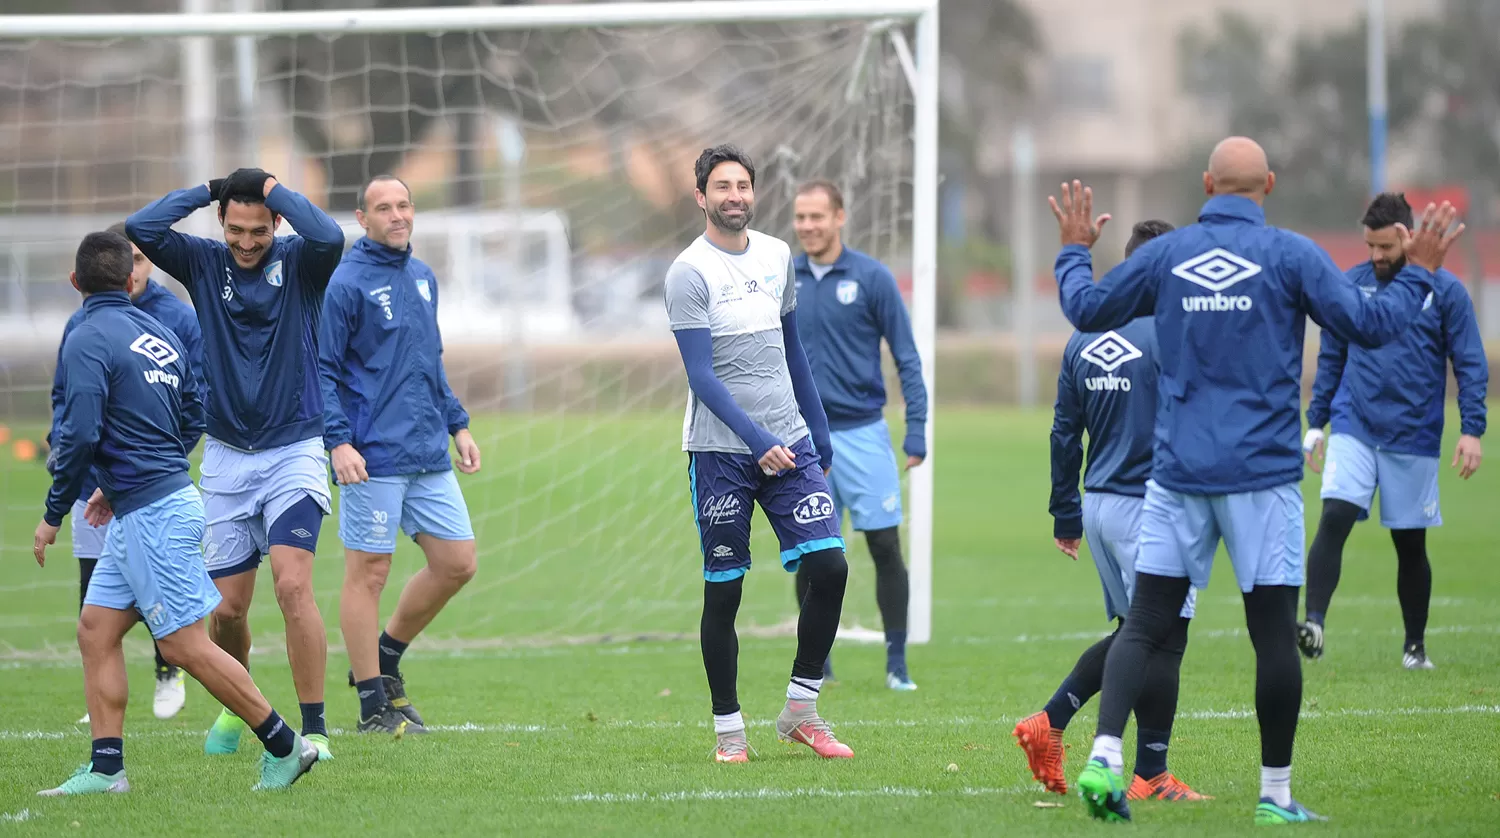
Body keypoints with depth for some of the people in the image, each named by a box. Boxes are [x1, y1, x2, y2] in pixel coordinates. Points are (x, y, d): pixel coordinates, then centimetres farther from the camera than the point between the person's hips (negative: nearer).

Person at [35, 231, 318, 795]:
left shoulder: (88, 340, -13)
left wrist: (53, 515, -11)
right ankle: (106, 767, 5)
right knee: (95, 629, 9)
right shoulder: (159, 335, 12)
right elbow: (193, 420, 19)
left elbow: (79, 434, -22)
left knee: (184, 644, -5)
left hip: (151, 512, -9)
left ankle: (284, 746, -1)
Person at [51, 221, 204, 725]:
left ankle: (168, 672, 25)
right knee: (94, 594, 3)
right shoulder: (80, 324, 5)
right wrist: (61, 443, -4)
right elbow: (63, 395, 14)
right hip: (93, 484, 3)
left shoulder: (181, 320, -2)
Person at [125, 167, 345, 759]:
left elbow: (329, 238, -27)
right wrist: (206, 191, -5)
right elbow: (139, 229, -11)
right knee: (227, 608, 6)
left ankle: (314, 729, -15)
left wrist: (276, 191, -14)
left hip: (294, 451, -3)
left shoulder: (299, 263, -4)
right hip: (226, 458, 3)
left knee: (293, 585, -20)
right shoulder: (204, 263, 3)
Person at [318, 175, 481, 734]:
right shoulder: (346, 284, -8)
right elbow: (322, 371, -10)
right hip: (373, 457, -7)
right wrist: (338, 442, -19)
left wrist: (457, 425, 20)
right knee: (369, 572, -2)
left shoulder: (423, 278, 15)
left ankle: (385, 658, 23)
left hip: (429, 455, 7)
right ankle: (374, 705, 4)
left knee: (457, 562, 6)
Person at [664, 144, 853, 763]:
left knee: (829, 567, -7)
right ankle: (728, 728, 10)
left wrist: (819, 433, 20)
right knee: (723, 592, 0)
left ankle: (800, 711, 5)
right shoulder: (689, 273, -8)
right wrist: (757, 441, -23)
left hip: (789, 439, 5)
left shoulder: (777, 257, 11)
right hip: (721, 450, -5)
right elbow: (702, 376, -14)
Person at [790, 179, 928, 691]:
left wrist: (916, 431, -9)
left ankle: (897, 663, 6)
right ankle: (817, 664, 15)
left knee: (885, 547, -2)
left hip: (862, 433, -3)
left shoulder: (872, 278, -5)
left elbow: (907, 358, -3)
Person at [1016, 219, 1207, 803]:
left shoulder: (1083, 342, 10)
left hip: (1098, 507, 8)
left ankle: (1049, 722, 12)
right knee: (1163, 639, -1)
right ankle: (1151, 776, -1)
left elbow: (1064, 435, 13)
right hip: (1149, 508, -8)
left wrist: (1066, 516, 19)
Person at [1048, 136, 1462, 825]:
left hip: (1177, 475, 3)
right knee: (1274, 634, 3)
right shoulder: (1290, 256, -4)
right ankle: (1276, 795, 7)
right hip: (1262, 476, -3)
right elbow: (1369, 326, -4)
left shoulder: (1164, 255, 4)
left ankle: (1104, 755, -15)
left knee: (1145, 624, 4)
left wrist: (1073, 251, 33)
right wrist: (1418, 274, 11)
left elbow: (1086, 309, 15)